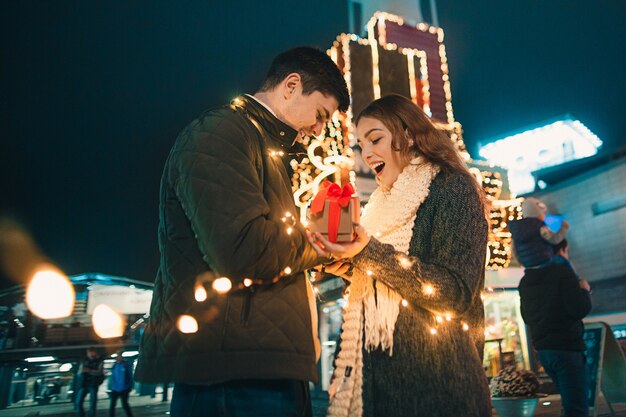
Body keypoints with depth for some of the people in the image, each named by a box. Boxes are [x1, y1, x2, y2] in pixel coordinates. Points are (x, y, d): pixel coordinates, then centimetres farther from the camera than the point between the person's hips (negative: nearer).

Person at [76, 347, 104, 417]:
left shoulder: (99, 361, -1)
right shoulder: (84, 361, 9)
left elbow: (99, 372, -14)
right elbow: (79, 373, 13)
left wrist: (89, 371, -28)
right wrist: (82, 371, -10)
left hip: (93, 385, -3)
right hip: (84, 384, 3)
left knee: (92, 403, -2)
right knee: (78, 402, 1)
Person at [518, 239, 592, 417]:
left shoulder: (525, 281, 12)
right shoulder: (563, 272, -10)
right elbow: (580, 309, -18)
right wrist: (585, 290, 1)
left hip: (543, 350, 8)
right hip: (567, 348, -8)